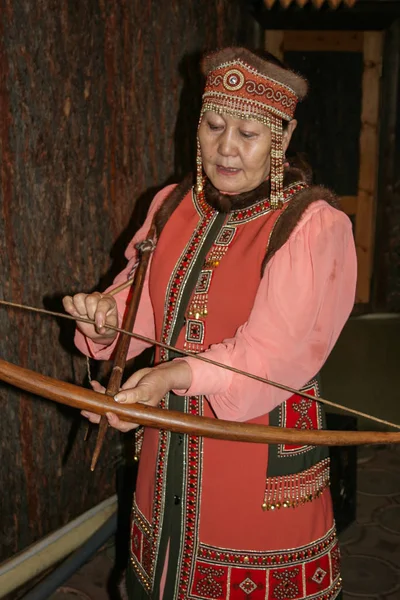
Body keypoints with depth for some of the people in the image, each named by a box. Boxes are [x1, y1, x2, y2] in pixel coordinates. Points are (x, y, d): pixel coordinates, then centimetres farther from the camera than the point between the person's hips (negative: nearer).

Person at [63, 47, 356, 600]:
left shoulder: (315, 226, -13)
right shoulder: (171, 206, 5)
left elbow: (277, 348, -23)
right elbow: (143, 303, 6)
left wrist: (177, 376, -37)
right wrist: (108, 317, -18)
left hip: (265, 455, -5)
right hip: (170, 451, 5)